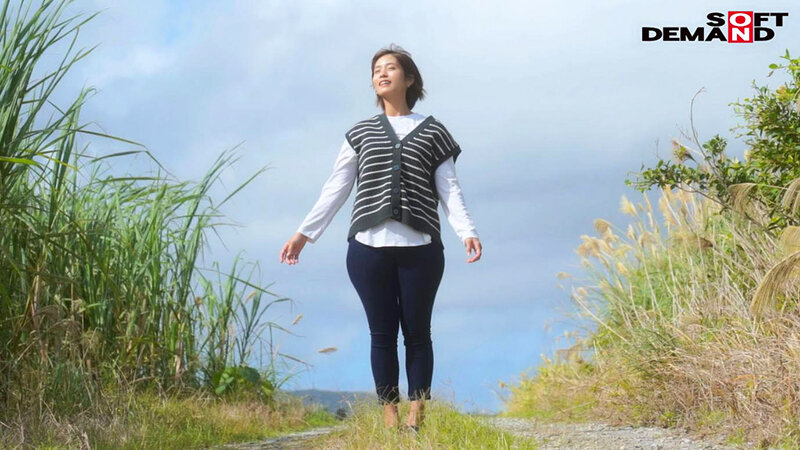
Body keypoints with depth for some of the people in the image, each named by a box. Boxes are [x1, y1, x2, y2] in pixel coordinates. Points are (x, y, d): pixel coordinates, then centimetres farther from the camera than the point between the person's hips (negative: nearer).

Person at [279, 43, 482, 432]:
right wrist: (304, 233, 10)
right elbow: (335, 189, 16)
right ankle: (389, 415, 5)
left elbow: (449, 188, 5)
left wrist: (467, 231, -9)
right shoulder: (360, 134, 16)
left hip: (420, 247, -1)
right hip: (369, 247, 1)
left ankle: (417, 415, 5)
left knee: (416, 333, 1)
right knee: (382, 333, 1)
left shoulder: (432, 132, 12)